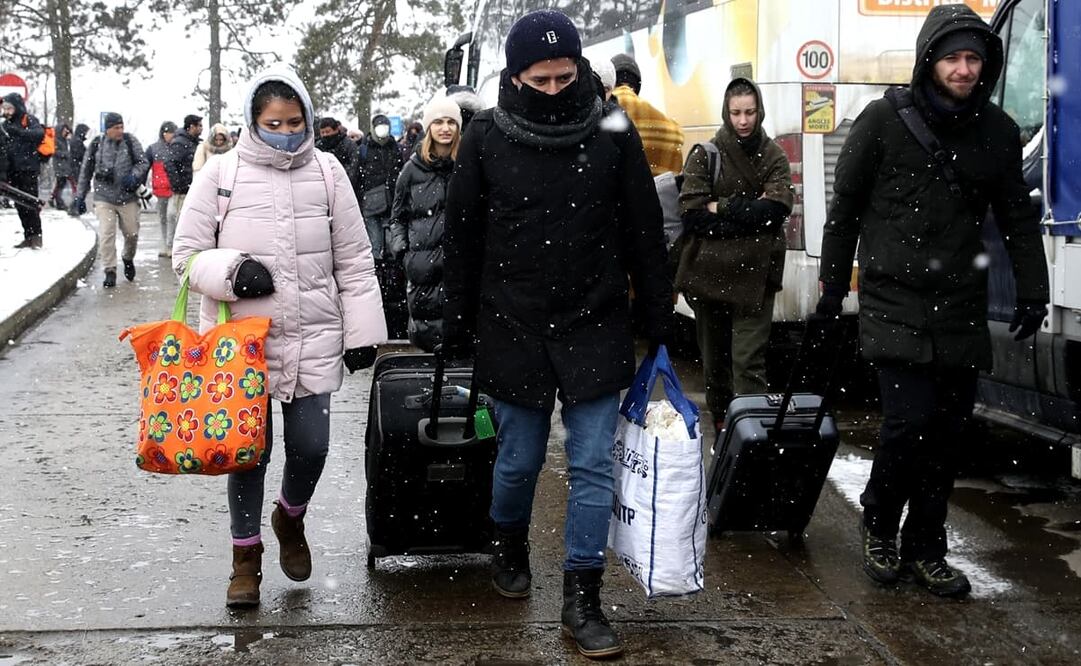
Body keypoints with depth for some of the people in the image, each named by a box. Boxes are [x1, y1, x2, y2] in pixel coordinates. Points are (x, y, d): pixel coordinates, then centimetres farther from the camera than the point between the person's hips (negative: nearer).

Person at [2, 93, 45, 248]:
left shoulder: (29, 120, -3)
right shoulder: (5, 124, 17)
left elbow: (39, 133, -22)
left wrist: (18, 131, -32)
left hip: (28, 169, -7)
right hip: (12, 170, 7)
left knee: (30, 202, -8)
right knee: (20, 205, 7)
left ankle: (36, 235, -5)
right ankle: (28, 237, 11)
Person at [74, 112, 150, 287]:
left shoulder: (130, 141, -1)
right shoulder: (96, 145, 1)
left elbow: (144, 162, 3)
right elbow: (86, 172, 9)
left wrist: (134, 176, -17)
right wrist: (80, 196, 9)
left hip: (128, 198, 1)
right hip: (104, 198, -1)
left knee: (131, 233, 9)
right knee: (106, 235, -10)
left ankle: (128, 258, 39)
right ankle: (110, 271, -4)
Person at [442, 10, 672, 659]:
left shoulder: (613, 133, -3)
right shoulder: (486, 137, -3)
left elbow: (645, 235, 2)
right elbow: (462, 240, 5)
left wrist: (661, 326, 2)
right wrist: (459, 330, 6)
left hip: (595, 330, 0)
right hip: (513, 331, 0)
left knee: (594, 466, 2)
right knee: (519, 460, 11)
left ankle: (583, 598, 13)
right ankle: (511, 544, 41)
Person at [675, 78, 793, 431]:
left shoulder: (774, 157, 6)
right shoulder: (705, 155, 1)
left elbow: (777, 209, -8)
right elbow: (691, 214, -9)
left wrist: (721, 209, -11)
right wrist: (749, 211, -11)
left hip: (754, 274, -1)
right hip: (709, 270, 1)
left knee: (749, 361, -9)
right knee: (714, 358, 11)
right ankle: (720, 424, 25)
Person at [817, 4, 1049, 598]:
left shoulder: (997, 131, 7)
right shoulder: (884, 120, -3)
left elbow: (1018, 219, 15)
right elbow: (845, 208, 3)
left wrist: (1032, 294, 8)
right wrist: (832, 287, 5)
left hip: (961, 310, 4)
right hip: (895, 304, -4)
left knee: (948, 434, 5)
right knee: (909, 420, -12)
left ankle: (924, 550, 21)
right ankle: (879, 526, 15)